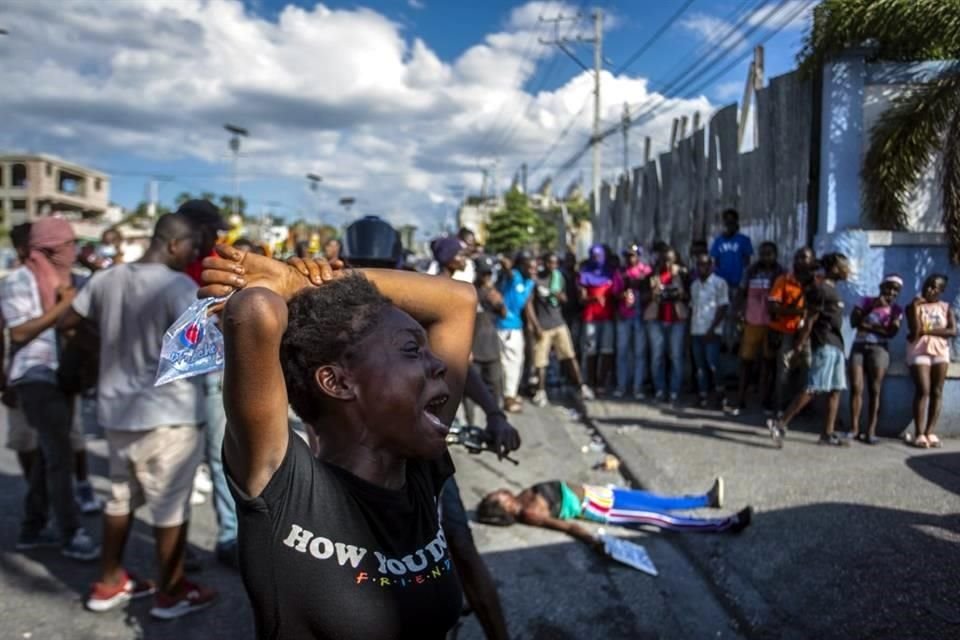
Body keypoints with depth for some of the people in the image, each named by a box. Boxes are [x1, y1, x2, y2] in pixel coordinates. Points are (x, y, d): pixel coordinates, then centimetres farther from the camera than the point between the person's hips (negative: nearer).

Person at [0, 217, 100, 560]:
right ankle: (72, 534, -1)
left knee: (49, 454, 13)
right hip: (36, 379, -8)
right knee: (60, 456, -8)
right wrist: (62, 307, -21)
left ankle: (32, 528, 25)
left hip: (61, 376, 8)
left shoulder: (62, 277, 13)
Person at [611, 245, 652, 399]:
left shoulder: (646, 271, 5)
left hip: (641, 315, -2)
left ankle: (638, 388, 1)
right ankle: (621, 386, 10)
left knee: (640, 352, -2)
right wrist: (623, 294, -11)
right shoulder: (620, 272, 12)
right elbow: (615, 292, 9)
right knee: (622, 351, 2)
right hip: (624, 315, 2)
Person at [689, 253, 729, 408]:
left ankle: (720, 394, 6)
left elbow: (723, 308, -7)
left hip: (712, 331, -5)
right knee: (700, 366, 6)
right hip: (696, 331, 6)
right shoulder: (694, 285, 16)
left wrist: (712, 329, -13)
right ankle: (703, 396, 11)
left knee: (713, 364, -9)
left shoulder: (719, 283, -2)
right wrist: (690, 329, 8)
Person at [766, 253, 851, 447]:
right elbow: (810, 320, -13)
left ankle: (828, 434, 11)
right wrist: (799, 345, -14)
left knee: (835, 390, 7)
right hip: (824, 345, -10)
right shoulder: (820, 289, -10)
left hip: (836, 345, 10)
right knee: (813, 389, -13)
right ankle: (780, 424, -13)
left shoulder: (831, 289, 19)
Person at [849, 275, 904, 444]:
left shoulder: (896, 310, 9)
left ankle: (871, 431, -7)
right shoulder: (867, 301, 10)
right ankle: (854, 428, -9)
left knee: (875, 390, -7)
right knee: (856, 388, -10)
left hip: (879, 349, 0)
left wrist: (868, 326, -7)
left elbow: (891, 332, -5)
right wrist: (871, 307, -11)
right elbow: (853, 321, -4)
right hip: (859, 347, 1)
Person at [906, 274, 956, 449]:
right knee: (923, 390, -13)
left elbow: (953, 331, -4)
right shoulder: (914, 306, 5)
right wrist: (915, 306, -13)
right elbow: (914, 332, -9)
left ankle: (930, 432, 0)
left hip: (940, 351, 3)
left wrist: (927, 331, -11)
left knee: (937, 392, -3)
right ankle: (919, 433, -13)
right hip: (919, 351, -3)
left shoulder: (946, 308, 10)